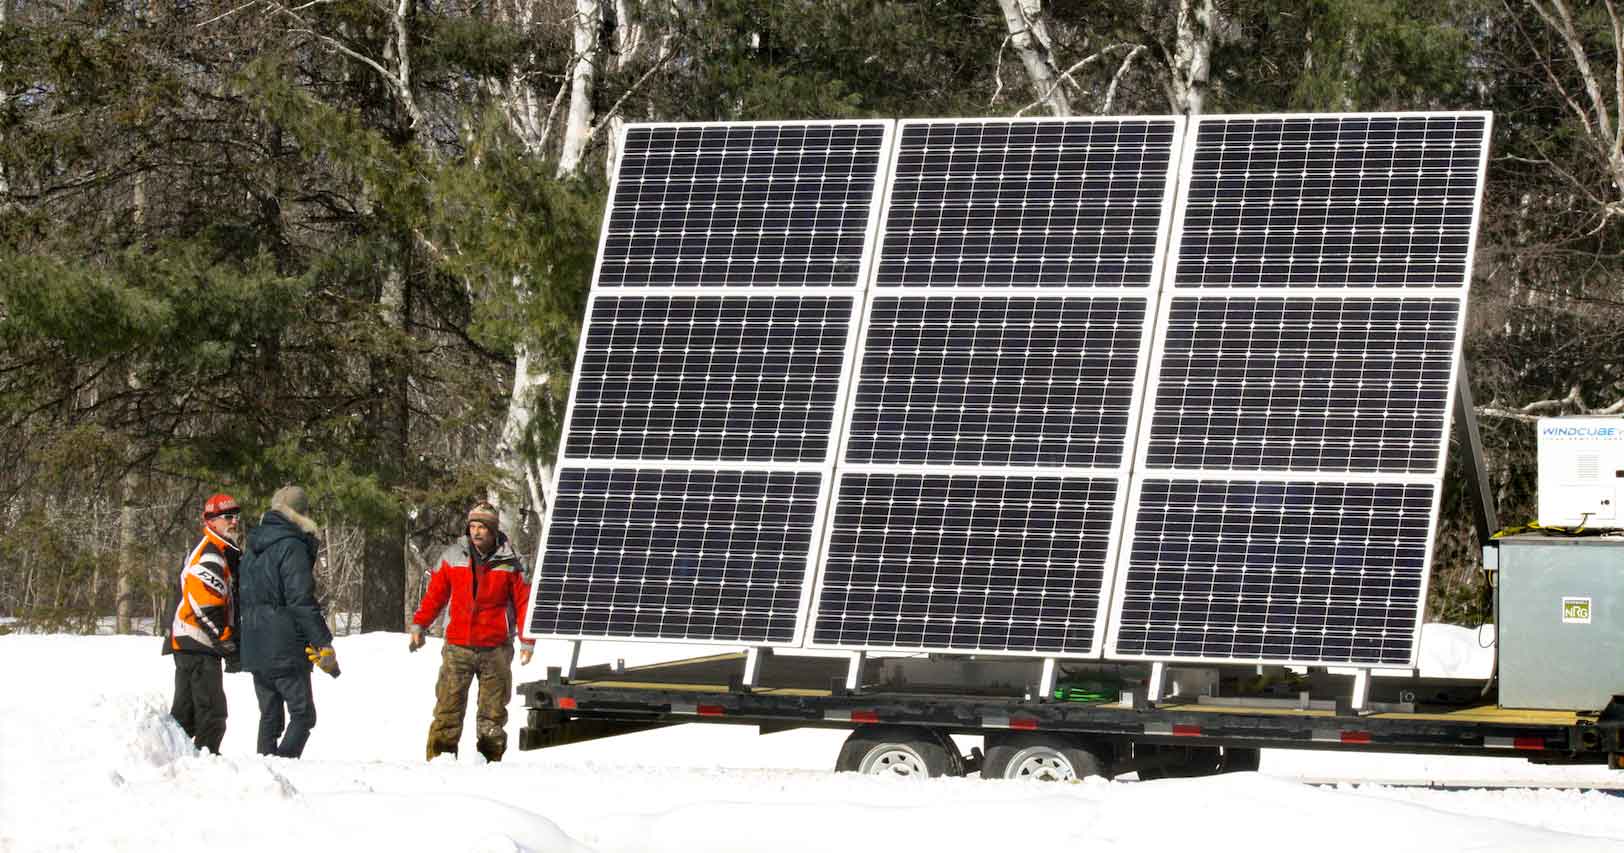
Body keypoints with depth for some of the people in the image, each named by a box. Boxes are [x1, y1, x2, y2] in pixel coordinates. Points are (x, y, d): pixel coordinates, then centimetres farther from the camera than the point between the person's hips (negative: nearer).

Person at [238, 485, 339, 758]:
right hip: (285, 650, -8)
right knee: (303, 715, -4)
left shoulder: (253, 548, 15)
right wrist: (323, 643, -14)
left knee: (269, 716, 12)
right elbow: (302, 601, -17)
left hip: (254, 650, 8)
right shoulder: (292, 547, -12)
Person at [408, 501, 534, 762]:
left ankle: (490, 759, 13)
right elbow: (434, 594, 12)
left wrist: (528, 641, -1)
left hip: (495, 650, -1)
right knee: (448, 706, -5)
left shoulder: (509, 562, 0)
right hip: (457, 647, 1)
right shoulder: (453, 557, 3)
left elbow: (523, 602, 3)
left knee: (493, 711, 5)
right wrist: (419, 625, 9)